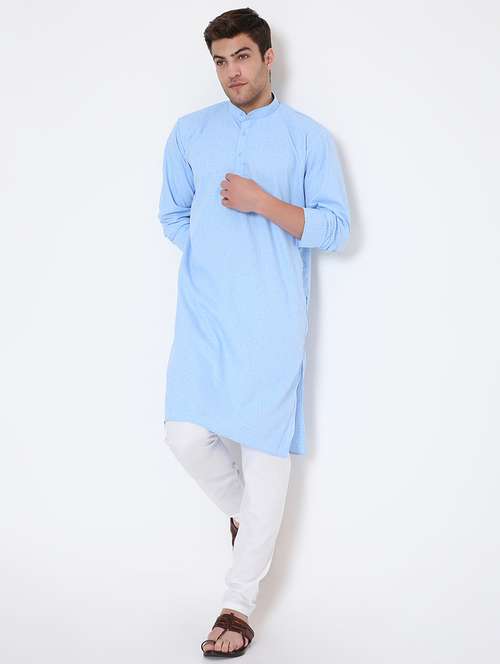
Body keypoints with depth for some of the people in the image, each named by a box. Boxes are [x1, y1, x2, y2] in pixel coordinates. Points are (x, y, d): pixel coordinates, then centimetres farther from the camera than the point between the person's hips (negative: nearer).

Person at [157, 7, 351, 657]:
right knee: (188, 435, -7)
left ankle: (239, 604, 7)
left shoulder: (310, 137, 4)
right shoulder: (190, 132, 12)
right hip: (203, 313, 3)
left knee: (266, 450, -3)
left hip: (273, 318, -2)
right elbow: (173, 215, 19)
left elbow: (334, 228, -1)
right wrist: (213, 254, 5)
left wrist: (263, 203, -13)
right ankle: (243, 513, 27)